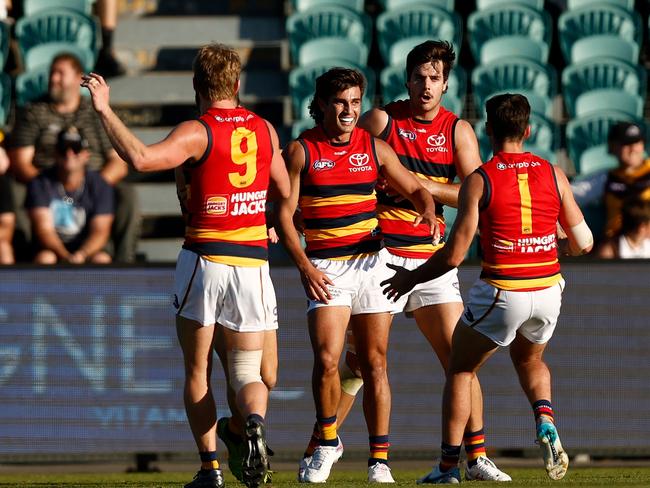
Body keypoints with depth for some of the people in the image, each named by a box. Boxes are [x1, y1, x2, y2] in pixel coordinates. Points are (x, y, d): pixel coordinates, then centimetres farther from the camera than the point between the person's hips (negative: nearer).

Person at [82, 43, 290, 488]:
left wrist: (105, 110, -18)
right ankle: (254, 423, -26)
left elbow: (141, 158, -26)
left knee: (198, 371, 10)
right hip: (253, 263, 3)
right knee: (248, 373, 6)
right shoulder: (264, 130, 6)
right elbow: (284, 192, 19)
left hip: (204, 258, -3)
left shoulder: (197, 133, -10)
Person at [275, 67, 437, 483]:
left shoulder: (375, 148, 6)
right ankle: (327, 442, 5)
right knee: (326, 359, -18)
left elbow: (415, 189, 14)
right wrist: (304, 267, -12)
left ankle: (379, 459, 8)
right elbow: (284, 214, -2)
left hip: (371, 261, 2)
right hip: (324, 268, -2)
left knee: (374, 363, 2)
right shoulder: (301, 151, -1)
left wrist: (428, 212, -9)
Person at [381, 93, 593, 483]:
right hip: (548, 290, 4)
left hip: (501, 293, -4)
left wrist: (410, 279, 6)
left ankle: (449, 465, 12)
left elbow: (454, 255, -10)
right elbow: (583, 243, 5)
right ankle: (546, 425, 2)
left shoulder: (479, 181, -8)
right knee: (530, 360, 31)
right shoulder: (554, 174, 1)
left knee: (461, 369, 17)